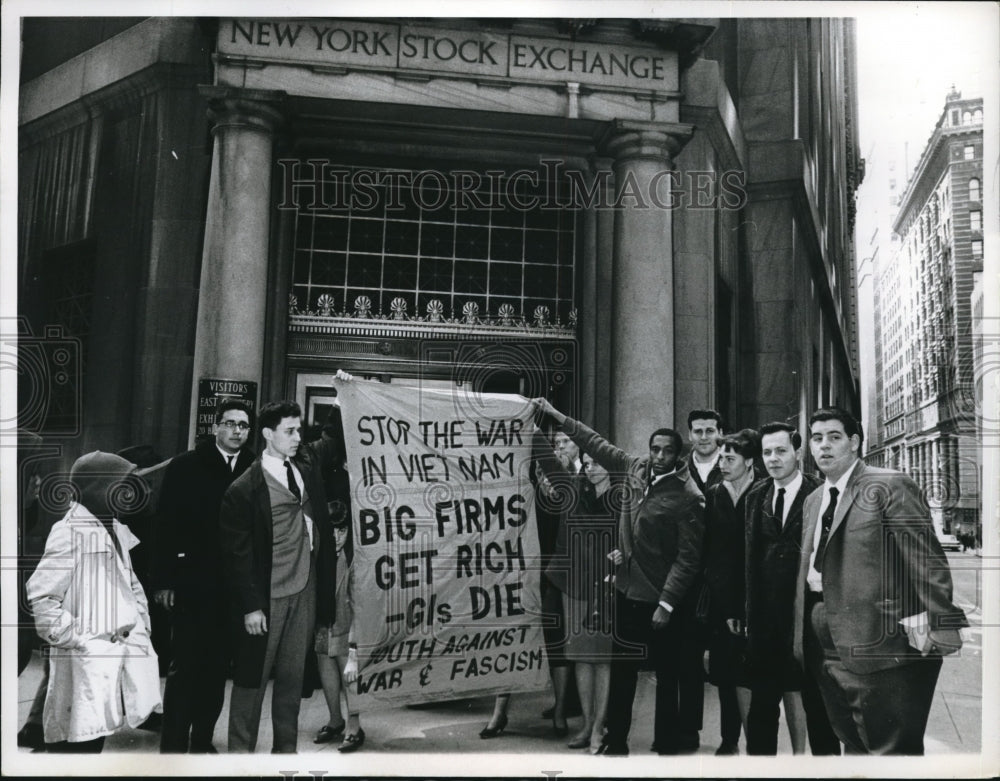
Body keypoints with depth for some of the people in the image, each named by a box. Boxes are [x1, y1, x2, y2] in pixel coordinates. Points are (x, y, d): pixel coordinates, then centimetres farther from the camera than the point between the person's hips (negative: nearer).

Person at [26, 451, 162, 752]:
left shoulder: (114, 529, 13)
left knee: (95, 733, 13)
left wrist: (141, 622, 13)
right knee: (79, 740, -4)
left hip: (123, 651, 8)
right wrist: (72, 638, -16)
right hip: (87, 658, -8)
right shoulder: (70, 532, -14)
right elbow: (41, 596, -17)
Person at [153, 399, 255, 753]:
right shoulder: (186, 466, -2)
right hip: (192, 583, -2)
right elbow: (166, 525, -4)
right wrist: (163, 580, -8)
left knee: (217, 667, 10)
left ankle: (202, 740, 22)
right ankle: (173, 746, 10)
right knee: (185, 666, 1)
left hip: (234, 587, 3)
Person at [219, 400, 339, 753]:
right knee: (252, 677, 7)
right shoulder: (244, 490, -13)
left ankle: (286, 749, 27)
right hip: (267, 596, -5)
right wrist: (250, 606, -13)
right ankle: (240, 750, 20)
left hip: (305, 590, 5)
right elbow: (237, 555, -11)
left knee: (292, 676, 15)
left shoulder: (308, 461, 4)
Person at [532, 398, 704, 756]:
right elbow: (597, 444, 11)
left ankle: (667, 741, 25)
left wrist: (667, 603, -18)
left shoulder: (688, 498, -15)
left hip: (660, 599, -6)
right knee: (622, 669, 15)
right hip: (627, 590, 6)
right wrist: (557, 415, 12)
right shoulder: (637, 469, 1)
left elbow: (687, 558, -16)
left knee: (666, 672, 9)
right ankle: (615, 739, 28)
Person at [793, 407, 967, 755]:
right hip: (828, 653, 7)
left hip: (877, 645, -7)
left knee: (891, 749, 0)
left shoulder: (890, 486, -6)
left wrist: (936, 626, -17)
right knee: (853, 746, 15)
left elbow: (926, 559, -12)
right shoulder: (813, 500, 17)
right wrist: (803, 637, 12)